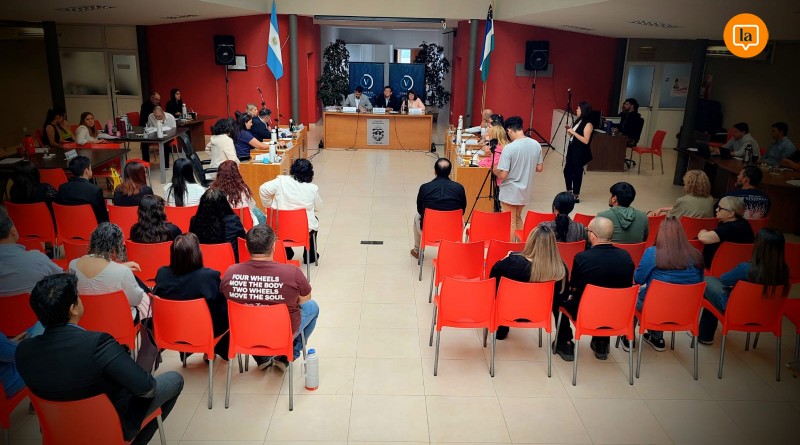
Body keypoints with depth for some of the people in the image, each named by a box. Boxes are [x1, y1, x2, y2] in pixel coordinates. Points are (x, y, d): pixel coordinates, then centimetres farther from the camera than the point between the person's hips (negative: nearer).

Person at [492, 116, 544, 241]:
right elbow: (539, 168, 6)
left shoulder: (509, 148, -22)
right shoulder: (536, 145, -4)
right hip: (526, 191, 6)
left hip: (510, 192, -6)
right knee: (518, 218, 24)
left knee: (510, 223, 7)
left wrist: (494, 169, -2)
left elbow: (502, 175, -22)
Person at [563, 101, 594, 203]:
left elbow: (586, 140, -23)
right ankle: (569, 191, 30)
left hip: (580, 152, -9)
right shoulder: (578, 121, 10)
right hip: (572, 149, 9)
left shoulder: (588, 124, -16)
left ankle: (576, 196, 11)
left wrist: (573, 132, -23)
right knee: (567, 170, 14)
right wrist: (569, 131, 0)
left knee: (576, 173, 0)